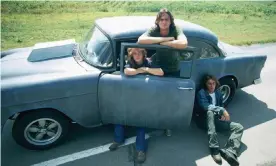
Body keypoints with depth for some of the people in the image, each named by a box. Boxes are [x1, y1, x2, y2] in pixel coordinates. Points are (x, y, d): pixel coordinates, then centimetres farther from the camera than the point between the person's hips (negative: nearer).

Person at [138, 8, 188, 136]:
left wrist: (163, 43, -29)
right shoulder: (153, 30, -13)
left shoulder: (176, 30, -15)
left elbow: (183, 44, -36)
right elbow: (140, 40, -34)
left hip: (173, 71, 0)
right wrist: (164, 38, -33)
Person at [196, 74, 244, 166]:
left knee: (239, 127, -10)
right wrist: (222, 110, -27)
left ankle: (229, 152, -34)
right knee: (210, 112, -38)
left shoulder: (218, 93, 14)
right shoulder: (201, 93, -6)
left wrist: (223, 115, -7)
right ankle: (214, 149, -41)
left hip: (217, 120, 6)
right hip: (206, 121, -6)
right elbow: (205, 106, -23)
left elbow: (222, 106, 16)